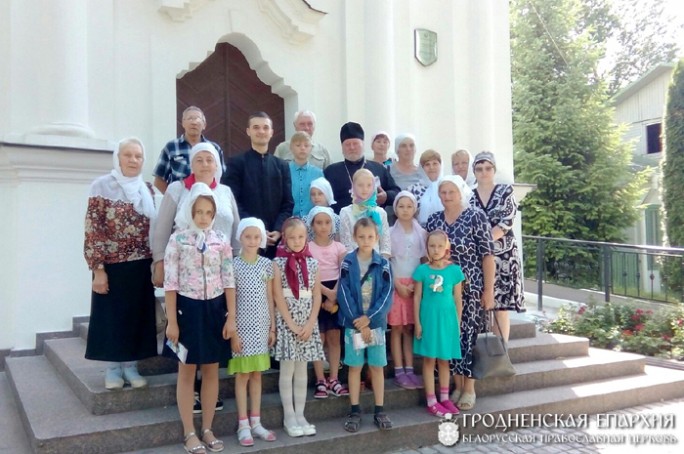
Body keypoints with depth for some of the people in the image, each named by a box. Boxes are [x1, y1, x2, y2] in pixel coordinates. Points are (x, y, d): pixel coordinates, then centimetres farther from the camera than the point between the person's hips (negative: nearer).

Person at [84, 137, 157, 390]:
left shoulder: (147, 189, 9)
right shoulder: (102, 186, -7)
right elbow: (93, 231, -10)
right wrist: (98, 269, -15)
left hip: (141, 266, 5)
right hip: (113, 265, -4)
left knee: (137, 315, 10)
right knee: (112, 316, 5)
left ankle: (131, 366, 22)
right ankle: (113, 369, 19)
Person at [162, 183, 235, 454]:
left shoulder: (221, 241, 2)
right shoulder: (177, 240, -5)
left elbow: (229, 282, 2)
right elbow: (170, 283, -7)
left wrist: (231, 318, -3)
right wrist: (171, 321, -10)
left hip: (214, 309, 3)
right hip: (188, 308, -2)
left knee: (212, 371, 10)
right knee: (187, 371, 7)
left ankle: (207, 430, 23)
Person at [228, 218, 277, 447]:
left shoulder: (266, 264, 3)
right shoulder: (233, 265, -7)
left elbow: (270, 298, 7)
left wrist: (273, 326, 5)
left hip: (261, 326, 3)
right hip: (242, 327, -3)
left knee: (257, 374, 11)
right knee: (243, 375, 4)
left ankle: (256, 422, 21)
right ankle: (243, 425, 13)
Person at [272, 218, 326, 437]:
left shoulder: (312, 263, 6)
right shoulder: (278, 262, -4)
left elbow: (317, 296, 4)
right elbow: (278, 296, -8)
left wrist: (310, 324, -7)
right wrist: (292, 324, -13)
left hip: (308, 322, 3)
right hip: (286, 321, -3)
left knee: (302, 369, 9)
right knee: (287, 369, 2)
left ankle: (300, 414, 17)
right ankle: (289, 416, 11)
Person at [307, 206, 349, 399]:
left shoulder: (339, 247, 5)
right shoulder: (307, 248, -1)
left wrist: (334, 295, -16)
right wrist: (327, 293, -20)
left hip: (337, 294, 2)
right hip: (317, 295, -2)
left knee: (334, 338, 6)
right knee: (318, 339, 0)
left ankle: (333, 380, 13)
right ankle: (321, 381, 7)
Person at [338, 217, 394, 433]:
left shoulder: (383, 264, 0)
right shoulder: (348, 263, -3)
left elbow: (387, 295, -5)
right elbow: (344, 294, -8)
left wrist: (369, 318, -15)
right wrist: (358, 321, -14)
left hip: (376, 322, 1)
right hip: (353, 323, -1)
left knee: (377, 367, 7)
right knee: (355, 366, 7)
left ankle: (380, 411, 17)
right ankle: (354, 411, 16)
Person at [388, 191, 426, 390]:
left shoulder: (421, 233, 6)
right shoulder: (390, 233, -1)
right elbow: (385, 263, -3)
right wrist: (398, 285, -11)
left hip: (415, 285, 2)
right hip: (395, 284, -2)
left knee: (410, 329, 6)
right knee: (397, 329, 0)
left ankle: (409, 370, 10)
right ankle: (399, 372, 3)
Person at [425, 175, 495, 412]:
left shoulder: (476, 217, -7)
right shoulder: (433, 220, 6)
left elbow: (487, 255, -8)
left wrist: (489, 289, -11)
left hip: (472, 288, -4)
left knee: (469, 335, -1)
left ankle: (469, 389, 13)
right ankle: (457, 386, 21)